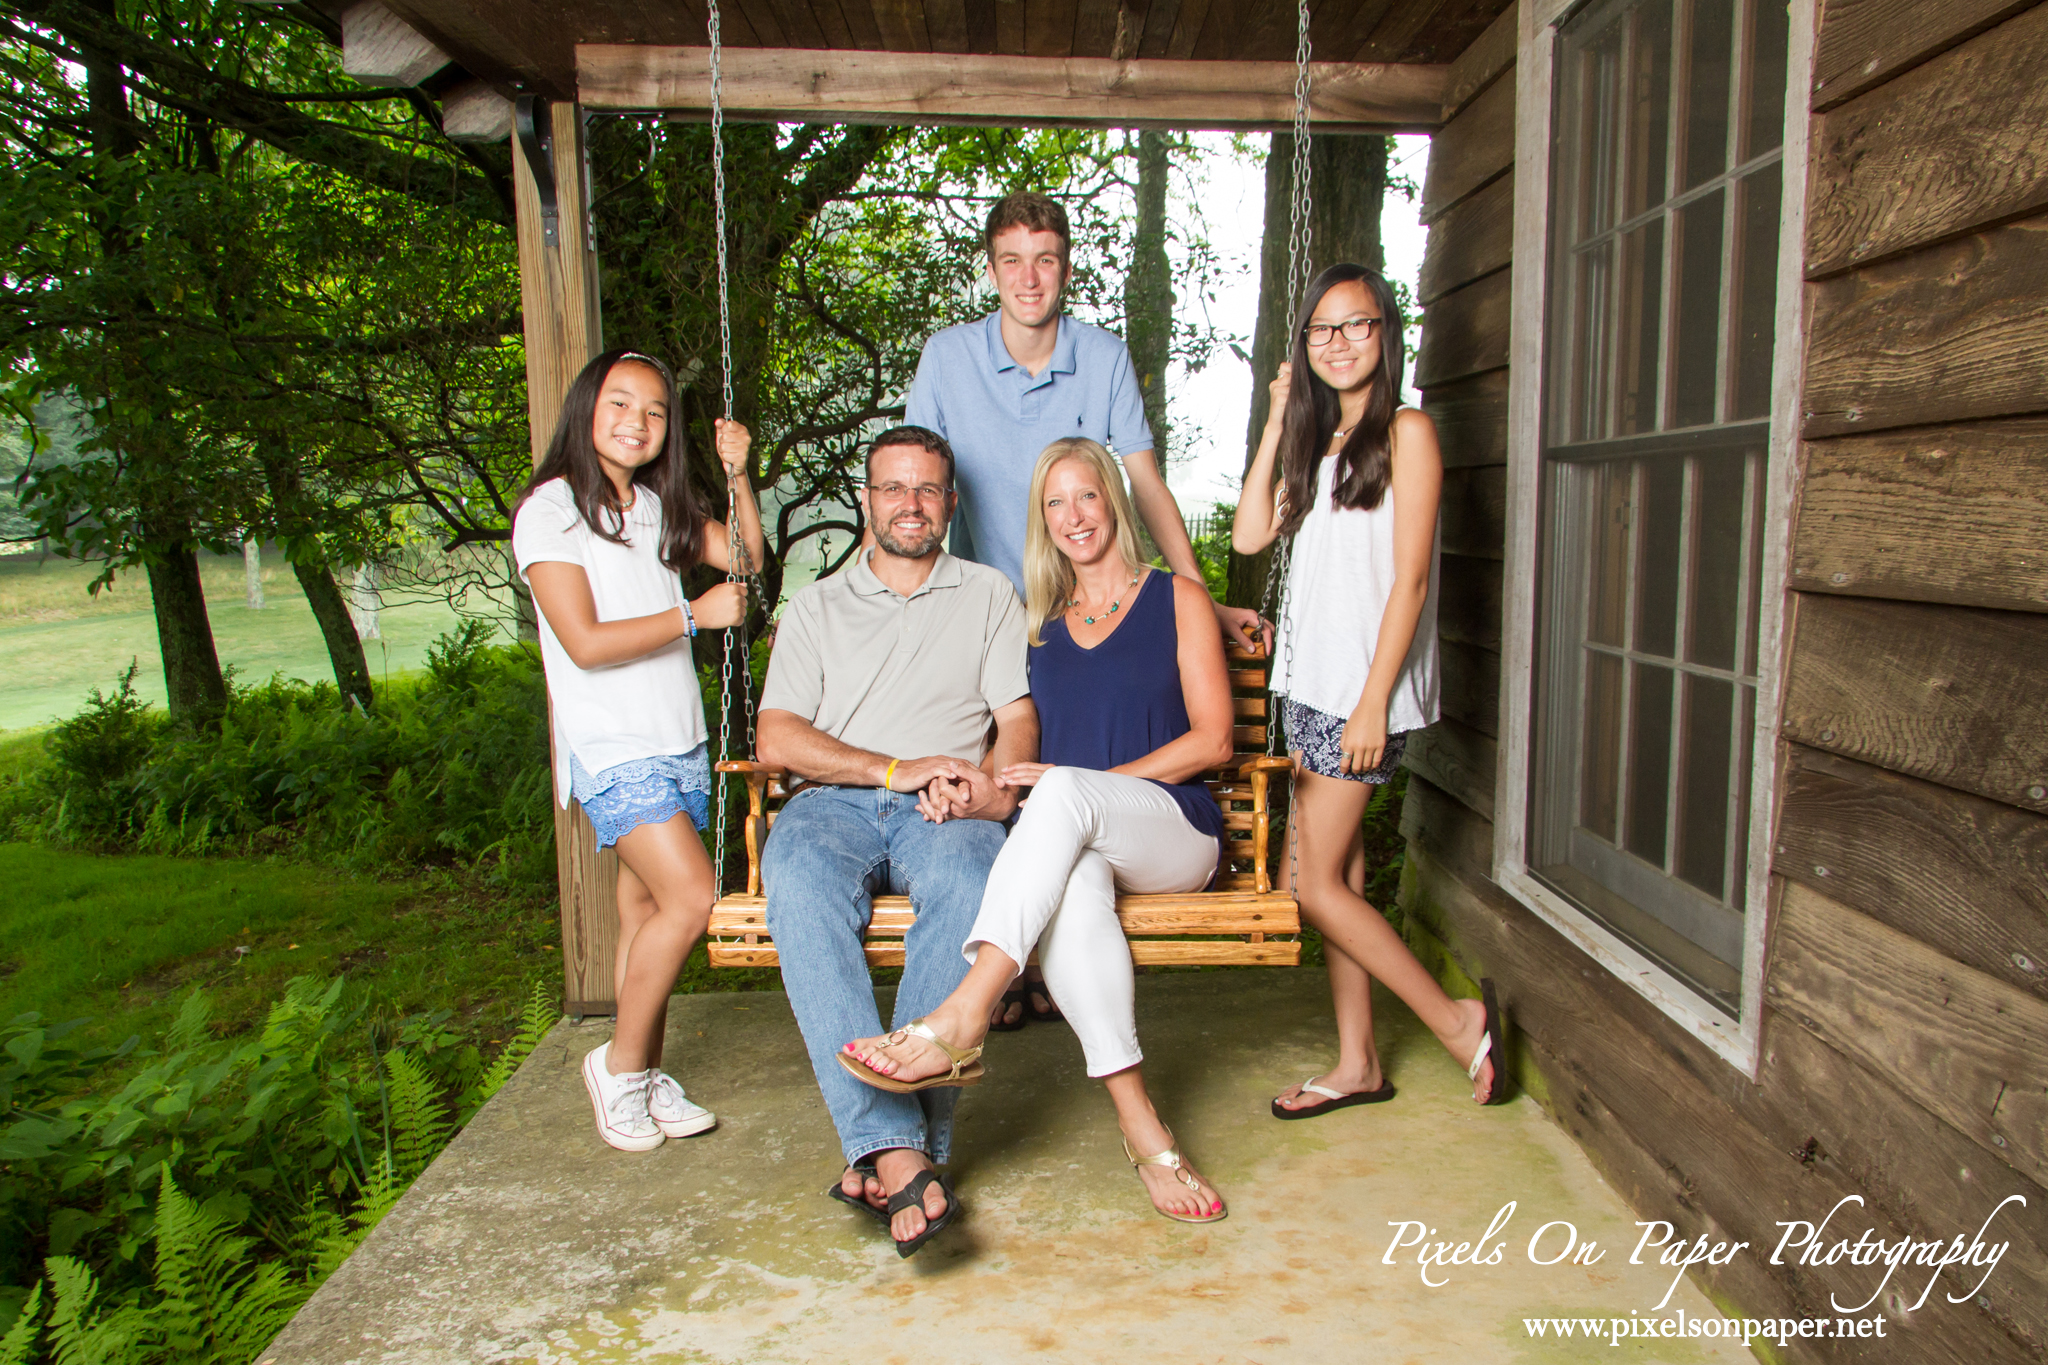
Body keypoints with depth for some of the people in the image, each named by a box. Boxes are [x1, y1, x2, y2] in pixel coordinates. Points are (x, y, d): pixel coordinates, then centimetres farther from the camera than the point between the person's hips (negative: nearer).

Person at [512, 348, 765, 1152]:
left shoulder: (657, 507, 16)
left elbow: (742, 556, 16)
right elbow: (585, 642, -14)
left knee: (648, 911, 8)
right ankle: (621, 1064, 2)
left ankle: (648, 1081, 17)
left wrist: (738, 476, 1)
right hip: (612, 747, -6)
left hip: (679, 741, 6)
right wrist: (694, 615, -13)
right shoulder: (551, 510, -6)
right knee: (690, 897, -16)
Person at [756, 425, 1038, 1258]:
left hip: (947, 811, 0)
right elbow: (777, 737, 8)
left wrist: (994, 785, -12)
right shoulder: (817, 606, 21)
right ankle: (896, 1146, -41)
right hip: (835, 803, 1)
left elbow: (1018, 719, 11)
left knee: (968, 883, -37)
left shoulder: (987, 595, 22)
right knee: (799, 885, -36)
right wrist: (894, 769, -6)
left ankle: (881, 1148, -35)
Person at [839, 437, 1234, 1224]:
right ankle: (1139, 1123, -38)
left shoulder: (1178, 600, 12)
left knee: (1065, 792, -36)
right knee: (1070, 882, -37)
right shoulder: (1038, 622, 23)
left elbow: (1212, 741, 2)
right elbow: (1026, 754, 20)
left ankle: (963, 1017, -45)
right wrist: (975, 786, -5)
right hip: (1073, 837, 2)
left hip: (1174, 832, -2)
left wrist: (1087, 784, -9)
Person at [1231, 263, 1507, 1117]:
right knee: (1334, 876, 9)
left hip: (1363, 688, -8)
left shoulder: (1405, 432, -6)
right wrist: (1277, 422, 9)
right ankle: (1357, 1065, 18)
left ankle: (1458, 1020, 8)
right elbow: (1251, 535, 8)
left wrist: (1373, 702, -17)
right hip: (1309, 680, 8)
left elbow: (1409, 580, -12)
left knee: (1315, 884, -6)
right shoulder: (1318, 442, 17)